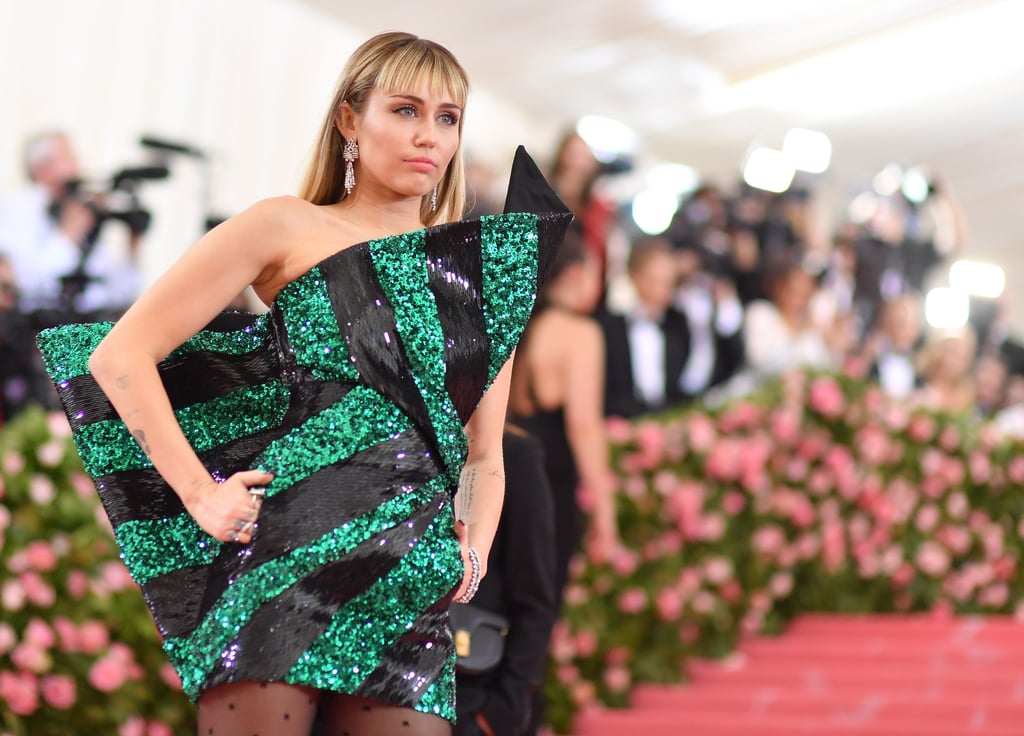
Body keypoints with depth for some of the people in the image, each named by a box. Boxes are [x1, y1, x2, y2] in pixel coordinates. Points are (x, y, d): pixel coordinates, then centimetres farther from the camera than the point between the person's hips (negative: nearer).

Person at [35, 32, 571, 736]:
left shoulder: (482, 273, 18)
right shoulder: (289, 228, 6)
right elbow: (120, 354, 2)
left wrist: (475, 548, 6)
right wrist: (199, 493, -5)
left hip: (413, 585, 4)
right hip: (293, 547, -4)